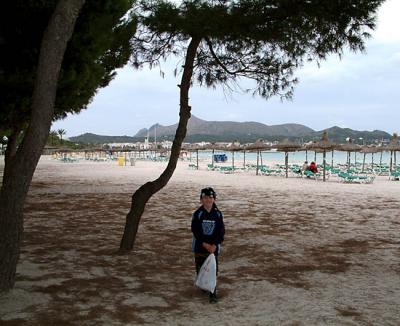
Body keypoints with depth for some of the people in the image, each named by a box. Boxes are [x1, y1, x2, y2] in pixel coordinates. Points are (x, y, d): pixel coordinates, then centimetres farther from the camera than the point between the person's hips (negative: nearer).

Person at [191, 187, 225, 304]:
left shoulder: (218, 214, -3)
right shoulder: (198, 214, -6)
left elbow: (221, 231, -2)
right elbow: (195, 230, -8)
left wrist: (215, 245, -14)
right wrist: (204, 244, -16)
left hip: (213, 246, 0)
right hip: (200, 245, 0)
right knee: (200, 268, 11)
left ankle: (213, 294, 1)